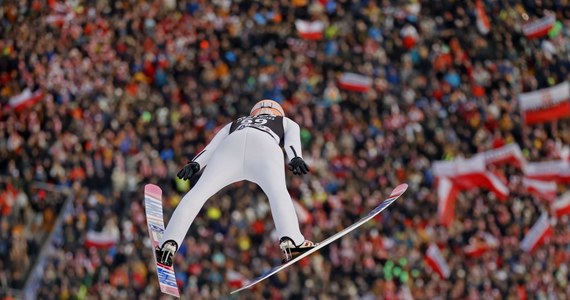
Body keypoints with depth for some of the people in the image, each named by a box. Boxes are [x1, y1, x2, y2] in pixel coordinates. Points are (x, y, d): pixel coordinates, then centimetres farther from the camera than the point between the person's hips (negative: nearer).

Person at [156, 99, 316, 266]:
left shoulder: (234, 124, 47)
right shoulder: (286, 122, 42)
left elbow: (212, 146, 28)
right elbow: (292, 139, 18)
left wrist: (195, 164, 13)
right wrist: (296, 158, 0)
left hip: (231, 144, 2)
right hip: (265, 146, -2)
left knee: (198, 193, 1)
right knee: (278, 193, -7)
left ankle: (168, 245, -12)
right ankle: (290, 240, -34)